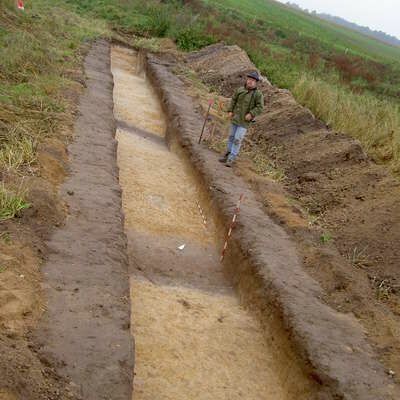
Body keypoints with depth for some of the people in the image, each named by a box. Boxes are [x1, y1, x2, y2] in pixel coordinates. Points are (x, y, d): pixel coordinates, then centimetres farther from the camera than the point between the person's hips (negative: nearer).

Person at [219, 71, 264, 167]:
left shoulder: (258, 94, -11)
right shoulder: (240, 90, 1)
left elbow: (260, 107, -12)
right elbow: (233, 100, 12)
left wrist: (251, 114, -23)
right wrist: (230, 111, 2)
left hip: (244, 121, -5)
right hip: (235, 118, 5)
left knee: (237, 140, -8)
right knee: (231, 137, 15)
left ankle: (230, 160, -2)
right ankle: (227, 155, 30)